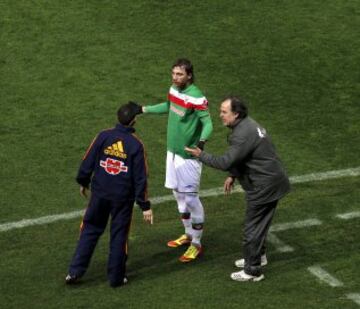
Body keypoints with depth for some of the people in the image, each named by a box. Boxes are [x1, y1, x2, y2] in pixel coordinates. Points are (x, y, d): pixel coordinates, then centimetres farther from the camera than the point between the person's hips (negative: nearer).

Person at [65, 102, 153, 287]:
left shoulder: (103, 136, -6)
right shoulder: (136, 145, -11)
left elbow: (87, 162, -1)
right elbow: (140, 178, -10)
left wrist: (83, 182, 17)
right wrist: (145, 206, -5)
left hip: (99, 193, 2)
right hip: (123, 197, -2)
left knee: (90, 230, 14)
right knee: (119, 235, 10)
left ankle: (75, 271, 11)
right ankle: (116, 277, 18)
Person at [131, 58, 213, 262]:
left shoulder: (197, 98, -22)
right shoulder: (174, 90, 2)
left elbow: (208, 124, -23)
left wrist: (202, 141, -42)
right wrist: (144, 110, 26)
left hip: (189, 154, -8)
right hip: (173, 151, 8)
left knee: (191, 198, -3)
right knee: (178, 194, 18)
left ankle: (197, 244, 8)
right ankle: (189, 234, 35)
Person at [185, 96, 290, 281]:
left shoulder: (243, 135, -26)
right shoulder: (246, 125, 8)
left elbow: (226, 162, -26)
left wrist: (201, 155, -15)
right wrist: (233, 176, 15)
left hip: (264, 187, -10)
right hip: (270, 182, 10)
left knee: (253, 228, 1)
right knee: (258, 223, 26)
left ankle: (253, 271, 11)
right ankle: (258, 256, 43)